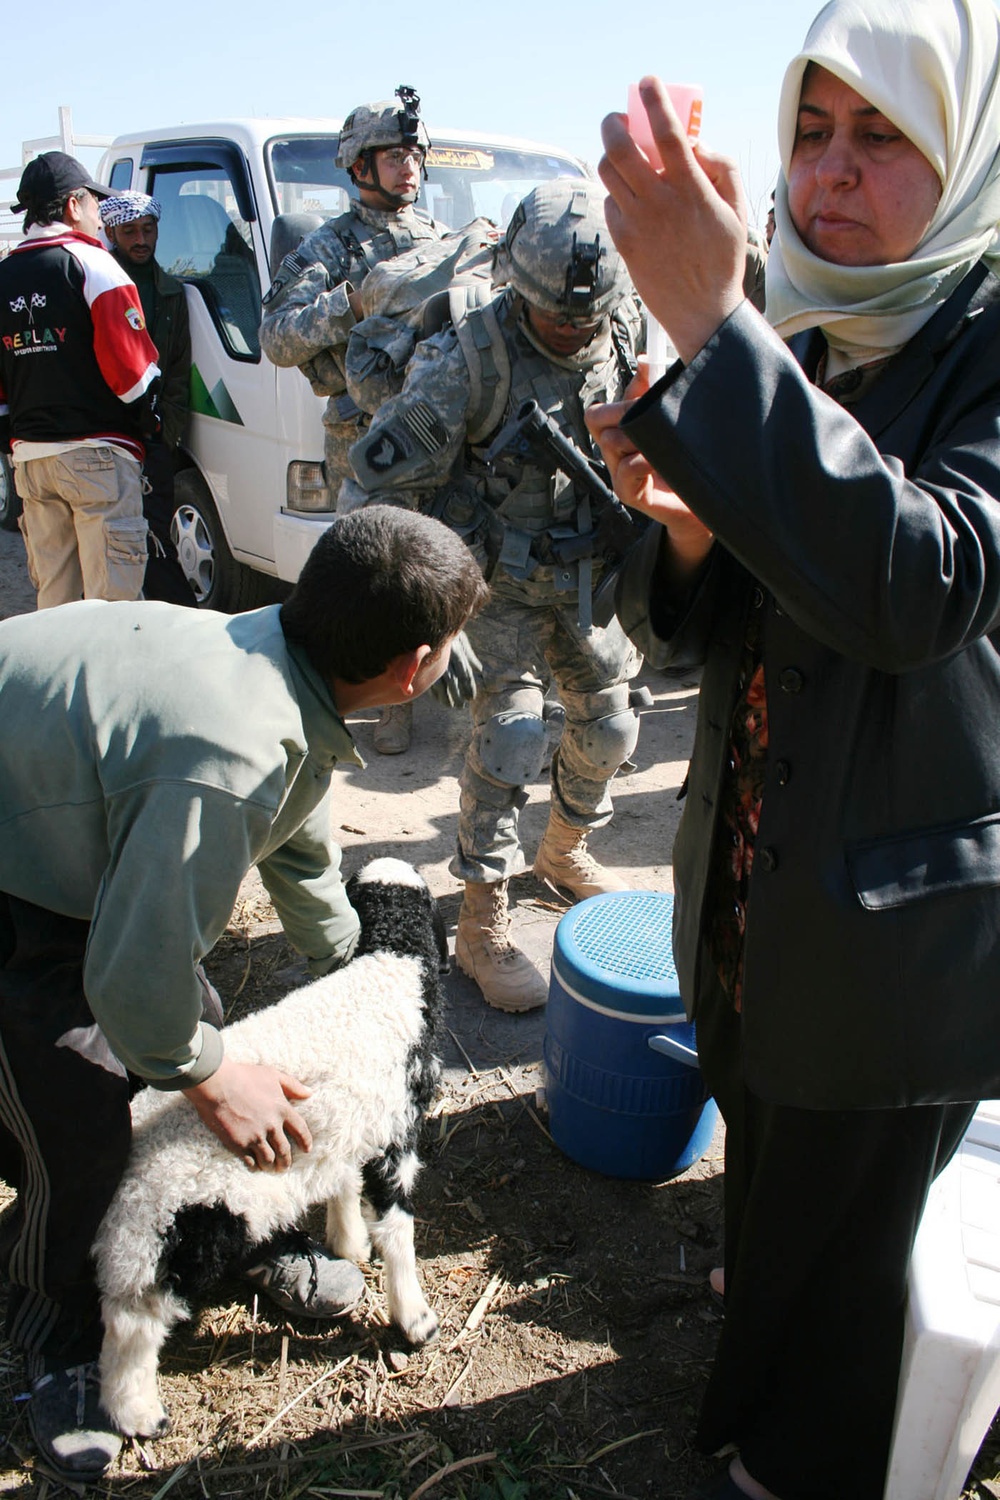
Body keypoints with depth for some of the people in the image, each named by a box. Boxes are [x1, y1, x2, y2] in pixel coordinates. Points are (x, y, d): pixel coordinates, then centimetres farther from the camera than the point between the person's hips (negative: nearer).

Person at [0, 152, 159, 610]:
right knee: (112, 597, -4)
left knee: (52, 596, 14)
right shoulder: (89, 264, -6)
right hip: (96, 455, -7)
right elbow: (129, 364, -13)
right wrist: (147, 418, 2)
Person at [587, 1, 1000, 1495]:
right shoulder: (796, 348, 3)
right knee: (765, 1178, 29)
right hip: (749, 898, 6)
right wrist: (682, 530, -19)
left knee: (834, 1240, 17)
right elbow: (699, 633, 4)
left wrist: (707, 321, -36)